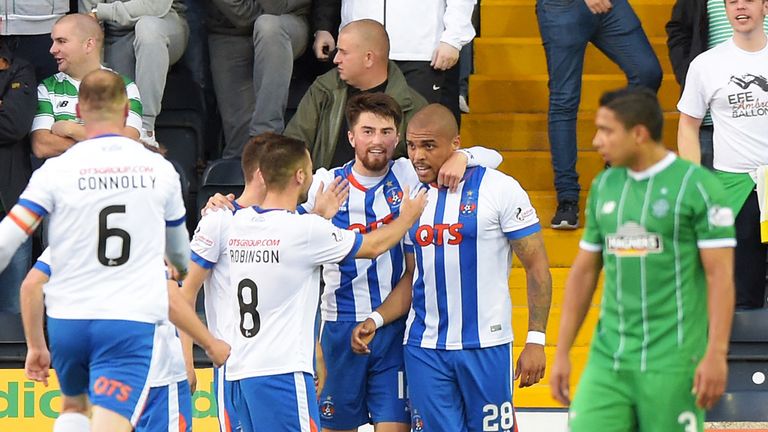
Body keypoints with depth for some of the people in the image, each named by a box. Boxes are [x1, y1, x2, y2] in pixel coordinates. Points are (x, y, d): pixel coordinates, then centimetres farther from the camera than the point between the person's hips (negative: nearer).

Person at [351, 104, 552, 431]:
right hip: (424, 350, 4)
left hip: (487, 346, -4)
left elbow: (537, 267, -4)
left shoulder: (499, 189, -6)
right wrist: (376, 320, 1)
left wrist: (536, 340, -10)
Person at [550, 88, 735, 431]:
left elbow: (720, 275, -10)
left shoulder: (697, 186, -7)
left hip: (671, 361, -5)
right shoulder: (604, 186, 12)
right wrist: (561, 354, 13)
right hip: (608, 357, 6)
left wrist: (716, 355, -17)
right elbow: (583, 272, 17)